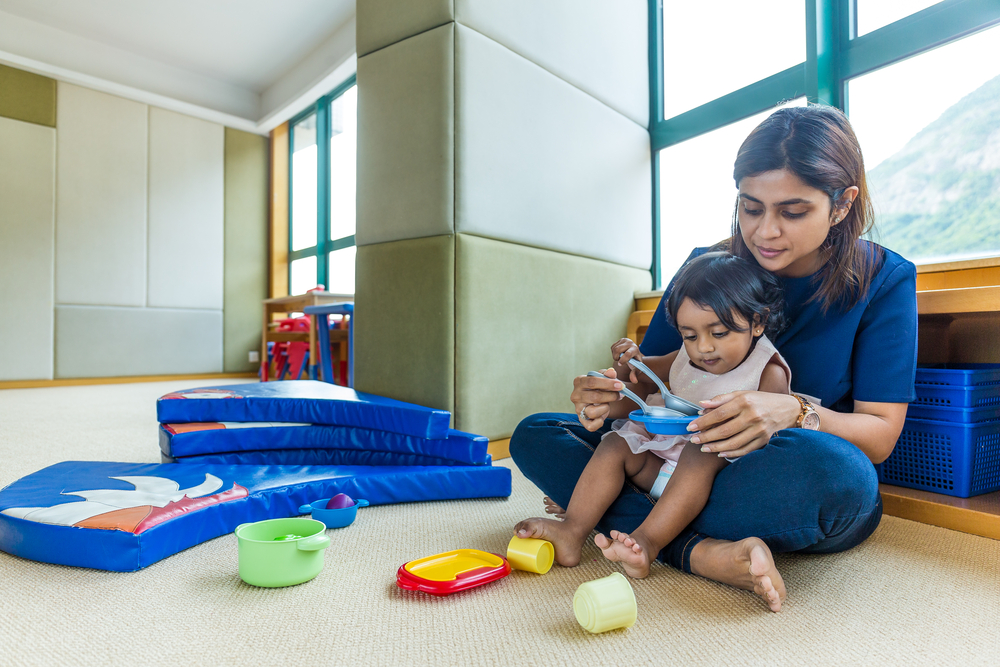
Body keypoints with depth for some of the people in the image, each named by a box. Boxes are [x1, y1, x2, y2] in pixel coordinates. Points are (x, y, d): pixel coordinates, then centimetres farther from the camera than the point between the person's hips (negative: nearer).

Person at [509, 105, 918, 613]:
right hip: (695, 465, 3)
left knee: (826, 464, -41)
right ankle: (704, 553, -26)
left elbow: (880, 435, -10)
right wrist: (605, 394, -25)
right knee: (534, 436, -10)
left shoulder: (884, 280, -7)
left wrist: (795, 412, -32)